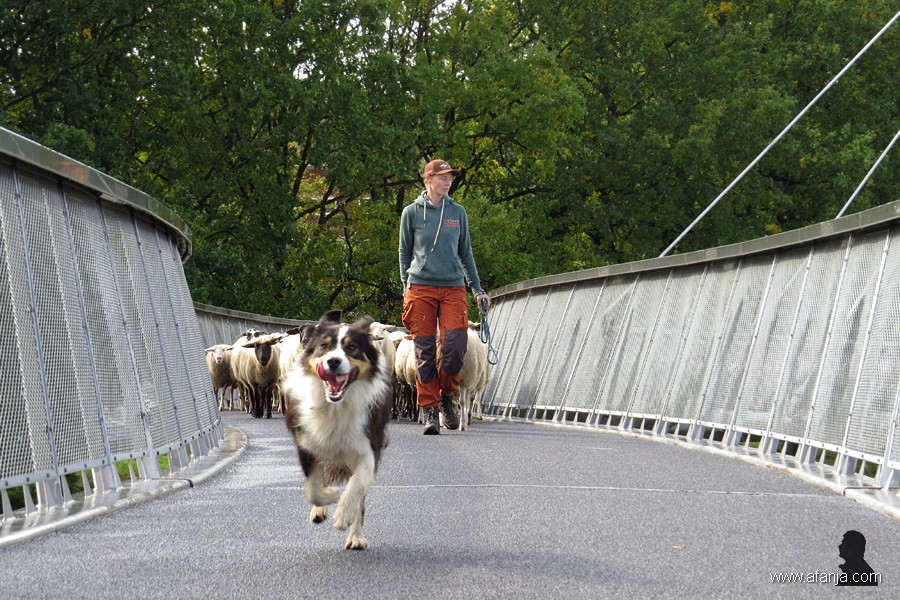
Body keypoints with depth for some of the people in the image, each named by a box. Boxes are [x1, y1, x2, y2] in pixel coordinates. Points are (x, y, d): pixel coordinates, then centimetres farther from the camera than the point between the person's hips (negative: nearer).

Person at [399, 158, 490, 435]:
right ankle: (430, 409, 4)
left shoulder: (458, 212, 11)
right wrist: (406, 285, 7)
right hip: (420, 287, -1)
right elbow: (405, 252, 13)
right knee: (424, 349, -3)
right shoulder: (412, 212, 6)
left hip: (453, 287, 1)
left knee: (456, 342, -15)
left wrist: (477, 289, 16)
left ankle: (446, 396, 8)